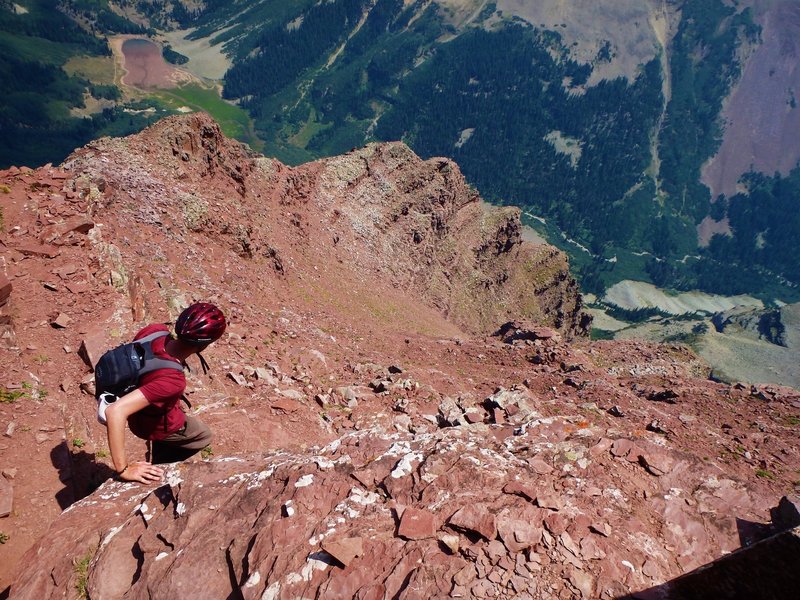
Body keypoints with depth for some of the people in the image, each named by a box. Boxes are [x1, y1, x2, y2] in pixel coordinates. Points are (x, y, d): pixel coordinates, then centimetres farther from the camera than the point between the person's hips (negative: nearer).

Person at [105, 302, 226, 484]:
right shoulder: (172, 381, -47)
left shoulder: (155, 330, -27)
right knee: (203, 435, 24)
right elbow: (115, 411, -53)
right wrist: (124, 470, -42)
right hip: (154, 425, -6)